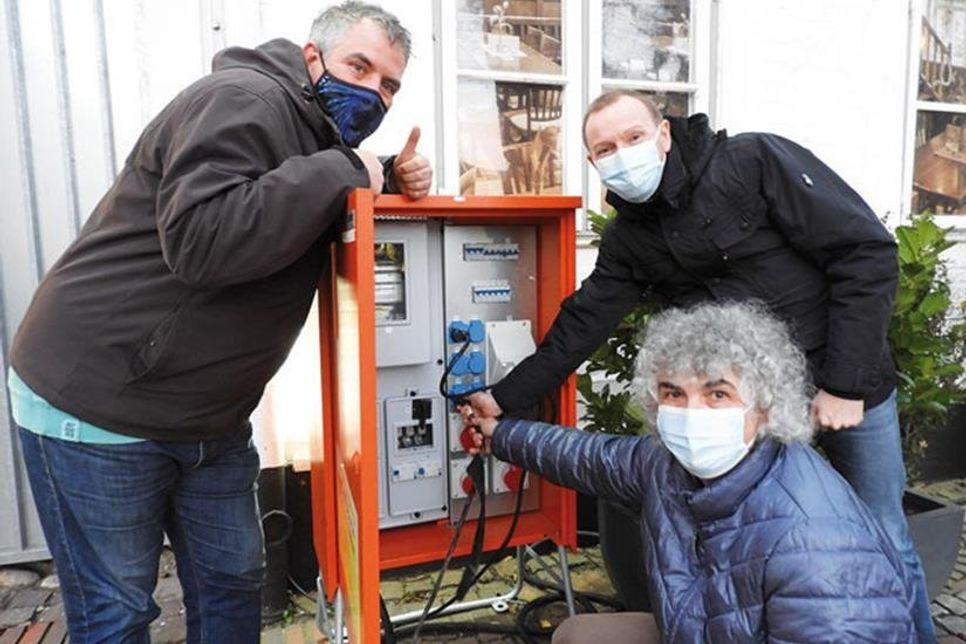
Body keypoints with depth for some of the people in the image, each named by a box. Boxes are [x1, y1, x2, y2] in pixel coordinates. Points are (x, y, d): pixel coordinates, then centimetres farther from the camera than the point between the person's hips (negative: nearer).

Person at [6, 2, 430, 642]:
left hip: (210, 416, 9)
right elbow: (201, 240, -33)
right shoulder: (242, 101, -19)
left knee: (234, 583, 16)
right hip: (96, 408, -8)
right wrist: (339, 172, -25)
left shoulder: (318, 135, 10)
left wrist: (389, 178, -1)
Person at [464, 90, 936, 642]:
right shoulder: (628, 240, -2)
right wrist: (505, 399, -4)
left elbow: (867, 251, -17)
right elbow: (580, 327, 0)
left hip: (849, 386, -3)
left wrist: (845, 384, -19)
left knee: (884, 543, 9)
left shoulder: (756, 162, -17)